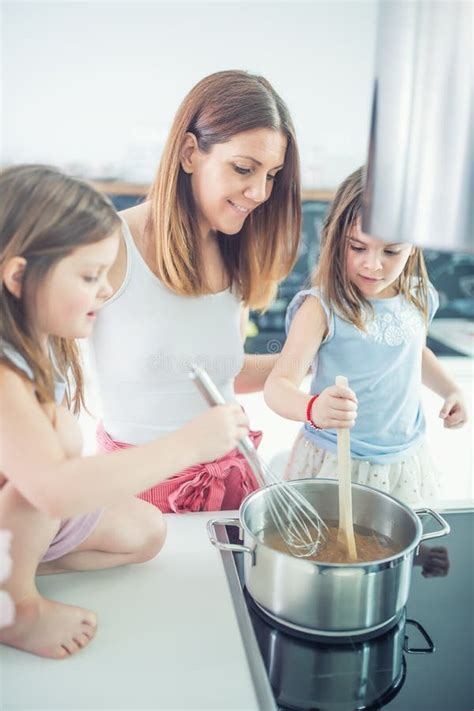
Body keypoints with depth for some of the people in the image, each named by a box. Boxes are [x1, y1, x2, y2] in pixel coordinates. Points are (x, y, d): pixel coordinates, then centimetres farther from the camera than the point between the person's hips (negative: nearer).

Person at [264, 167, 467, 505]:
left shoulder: (418, 299, -3)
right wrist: (312, 408, -50)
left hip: (405, 462, 5)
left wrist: (450, 390, 6)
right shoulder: (322, 308, -21)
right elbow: (279, 385, -30)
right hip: (332, 464, -5)